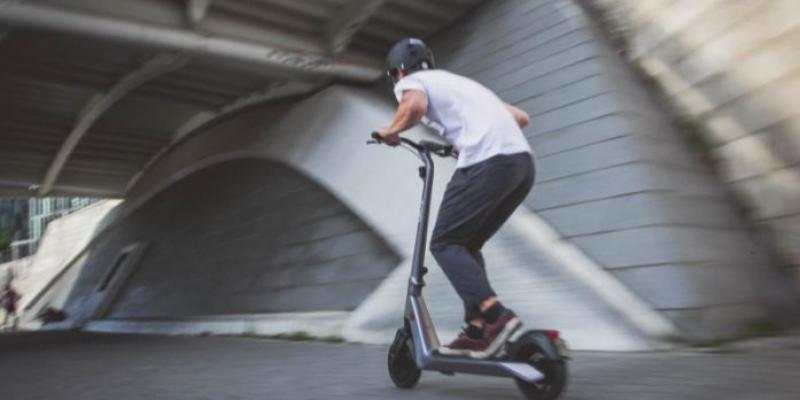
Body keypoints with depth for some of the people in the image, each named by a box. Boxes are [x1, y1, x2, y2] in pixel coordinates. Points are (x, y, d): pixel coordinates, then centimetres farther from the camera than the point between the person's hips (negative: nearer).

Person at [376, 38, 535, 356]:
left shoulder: (410, 81, 13)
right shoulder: (458, 82, 34)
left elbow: (415, 105, -15)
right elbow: (521, 117, 34)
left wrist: (391, 131, 4)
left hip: (487, 163, -8)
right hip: (523, 162, 8)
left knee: (445, 244, 2)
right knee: (467, 245, 16)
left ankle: (495, 316, -13)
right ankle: (477, 331, 10)